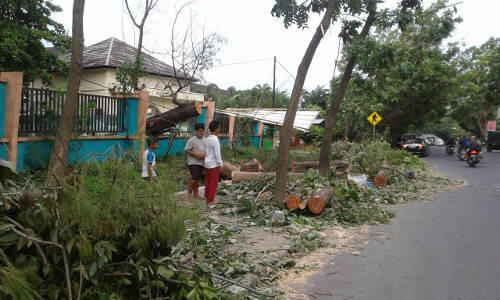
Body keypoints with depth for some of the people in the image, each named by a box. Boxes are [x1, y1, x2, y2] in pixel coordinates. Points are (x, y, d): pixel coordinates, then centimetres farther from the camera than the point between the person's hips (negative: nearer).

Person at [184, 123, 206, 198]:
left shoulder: (205, 140, 11)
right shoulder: (192, 140, -7)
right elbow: (186, 150, -10)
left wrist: (205, 155, -2)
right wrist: (196, 154, -19)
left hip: (201, 162, 6)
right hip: (193, 162, -6)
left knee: (198, 179, 9)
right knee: (195, 177, -15)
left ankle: (195, 193, 18)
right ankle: (189, 191, 2)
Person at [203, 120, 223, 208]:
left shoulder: (207, 139, 6)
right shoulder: (215, 140, -20)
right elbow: (217, 154, -20)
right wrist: (220, 165, -12)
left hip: (207, 164, 8)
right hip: (214, 164, -8)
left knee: (207, 182, 14)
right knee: (213, 183, 2)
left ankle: (207, 199, 21)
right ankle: (211, 201, 7)